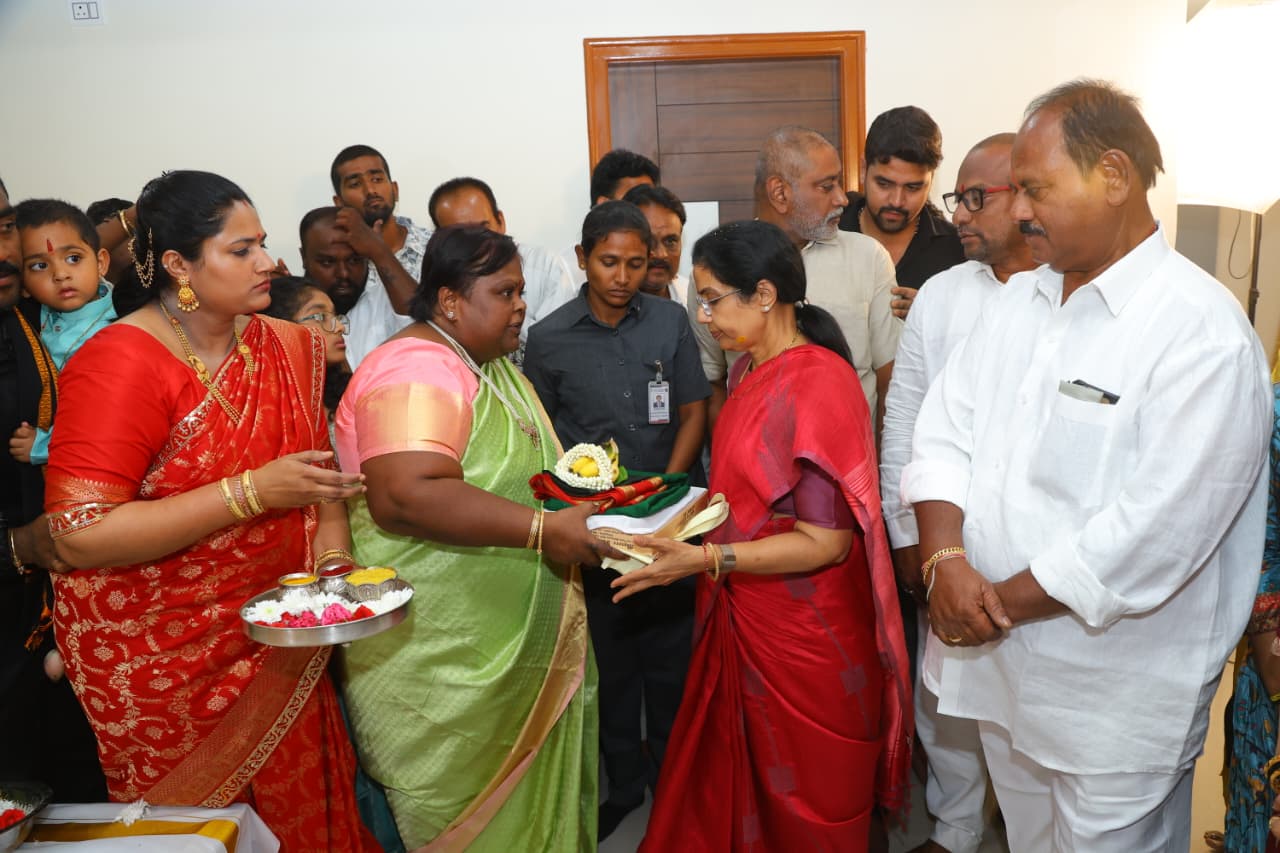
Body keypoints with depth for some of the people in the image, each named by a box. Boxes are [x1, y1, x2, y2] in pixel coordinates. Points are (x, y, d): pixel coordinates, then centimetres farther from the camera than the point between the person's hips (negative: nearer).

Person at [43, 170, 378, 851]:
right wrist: (251, 493, -26)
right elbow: (80, 537, -23)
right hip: (161, 662, -5)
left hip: (275, 646, 5)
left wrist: (334, 554, -11)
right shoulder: (120, 363, -18)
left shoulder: (284, 347, 2)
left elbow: (321, 468, 9)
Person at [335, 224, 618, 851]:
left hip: (514, 641, 9)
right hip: (441, 657, -9)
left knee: (527, 795, 19)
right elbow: (407, 496, -32)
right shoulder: (418, 371, -19)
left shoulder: (496, 367, 13)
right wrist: (544, 530, -31)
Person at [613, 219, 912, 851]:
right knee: (729, 779, 20)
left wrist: (705, 560, -25)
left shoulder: (818, 385, -22)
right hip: (741, 618, 8)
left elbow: (825, 541, -23)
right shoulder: (748, 369, 5)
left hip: (803, 636, -8)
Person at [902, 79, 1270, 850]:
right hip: (1000, 668, 6)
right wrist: (946, 561, -15)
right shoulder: (1018, 301, 4)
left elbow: (1150, 534, -25)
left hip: (1114, 699, -6)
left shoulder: (1203, 334, -19)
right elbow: (944, 435, 1)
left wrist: (999, 602, -17)